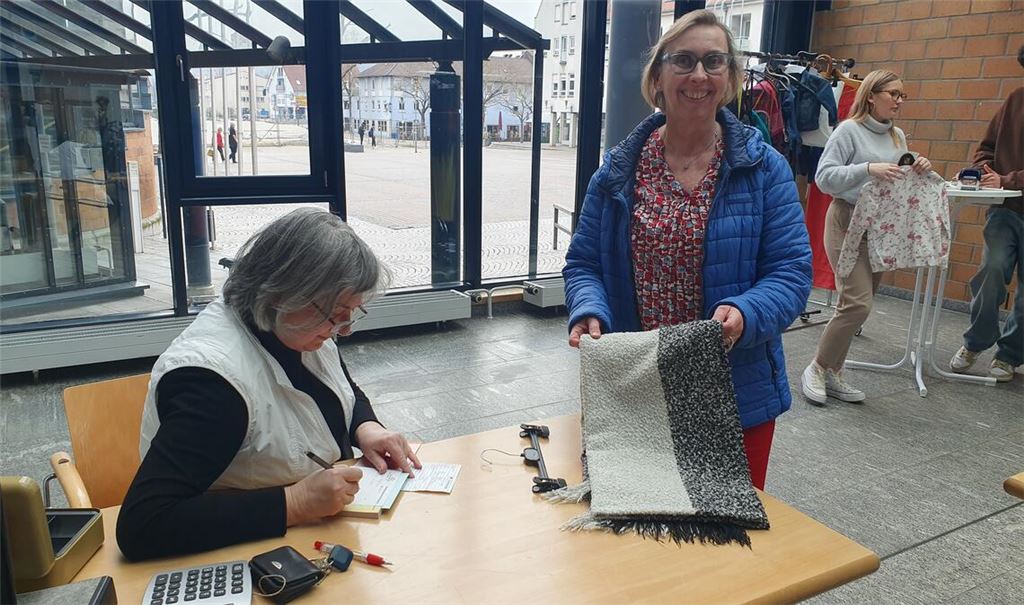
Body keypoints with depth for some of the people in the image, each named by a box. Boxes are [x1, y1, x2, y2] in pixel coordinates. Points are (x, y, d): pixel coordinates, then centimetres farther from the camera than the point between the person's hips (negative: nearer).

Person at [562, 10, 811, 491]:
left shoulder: (765, 169, -6)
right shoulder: (619, 170, -1)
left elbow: (791, 271, -8)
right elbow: (583, 262, 2)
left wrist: (744, 314, -28)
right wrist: (589, 311, -18)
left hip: (738, 396, -1)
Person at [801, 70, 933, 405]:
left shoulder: (898, 136, 12)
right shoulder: (849, 130, -9)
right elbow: (824, 177, -16)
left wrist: (919, 169, -3)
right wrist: (869, 168, -27)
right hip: (848, 222, -7)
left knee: (858, 304, 8)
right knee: (857, 304, -15)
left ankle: (832, 373, 18)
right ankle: (816, 369, 2)